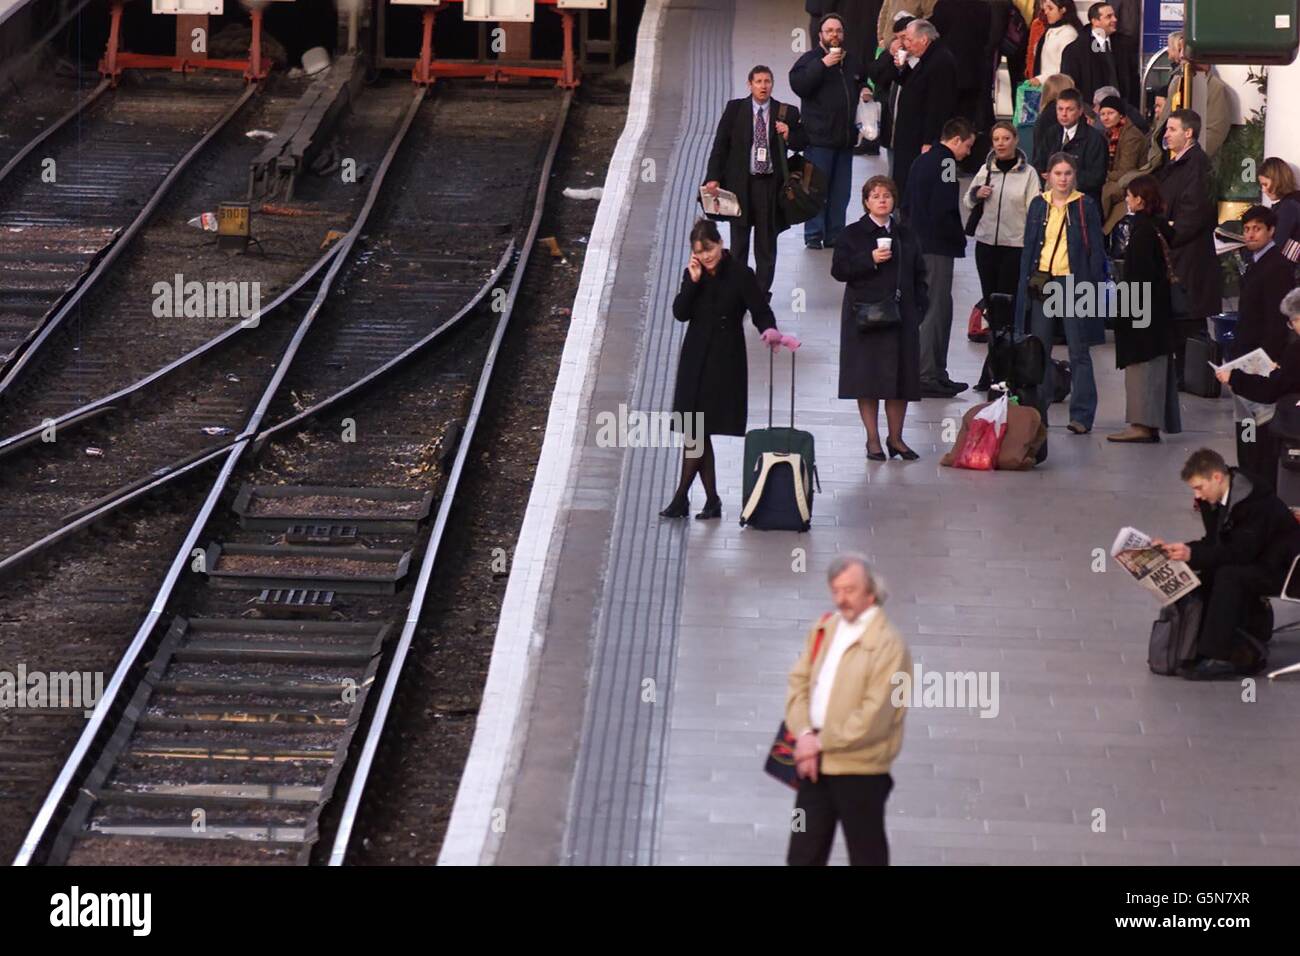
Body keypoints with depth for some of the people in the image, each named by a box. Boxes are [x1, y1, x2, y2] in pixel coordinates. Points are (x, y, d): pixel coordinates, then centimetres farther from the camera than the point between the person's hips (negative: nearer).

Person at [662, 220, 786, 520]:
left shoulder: (741, 275, -8)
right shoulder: (693, 273, 6)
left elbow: (760, 311, -10)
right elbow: (680, 313, -1)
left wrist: (770, 332, -30)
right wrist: (693, 282, -12)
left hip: (725, 360, -5)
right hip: (695, 359, 5)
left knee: (696, 431, -10)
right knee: (697, 431, 5)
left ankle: (681, 498, -5)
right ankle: (712, 501, 12)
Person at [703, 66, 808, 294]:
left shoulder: (786, 113, 2)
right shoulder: (734, 109, 1)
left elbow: (803, 141, 10)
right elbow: (720, 145, 0)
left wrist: (788, 136, -12)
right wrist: (713, 177, -8)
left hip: (770, 185, 0)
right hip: (740, 183, 0)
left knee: (767, 244, 6)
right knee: (738, 243, 7)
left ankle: (762, 292, 12)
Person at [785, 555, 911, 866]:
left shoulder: (887, 643, -17)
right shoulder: (824, 629, 7)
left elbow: (874, 716, -21)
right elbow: (799, 682, 7)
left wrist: (822, 742, -15)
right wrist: (804, 733, -9)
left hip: (860, 768, -7)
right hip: (816, 760, 7)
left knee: (866, 855, 7)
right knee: (803, 853, 14)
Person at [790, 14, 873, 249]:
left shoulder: (852, 62, 16)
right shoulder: (810, 59, -2)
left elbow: (862, 83, 34)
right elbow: (798, 84, -18)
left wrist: (865, 91, 11)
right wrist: (823, 64, -22)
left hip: (845, 137, 6)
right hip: (818, 136, -6)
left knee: (840, 190, 7)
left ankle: (835, 235, 13)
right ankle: (813, 235, -2)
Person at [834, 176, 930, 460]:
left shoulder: (906, 236, 11)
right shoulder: (853, 234, 1)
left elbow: (918, 274, 13)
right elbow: (838, 269, -6)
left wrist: (919, 306, 1)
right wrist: (870, 260, -17)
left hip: (901, 316, 3)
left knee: (901, 377, 4)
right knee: (867, 377, -3)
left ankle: (895, 437, 15)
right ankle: (873, 440, 6)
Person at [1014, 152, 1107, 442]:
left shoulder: (1085, 206, 1)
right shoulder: (1038, 205, 10)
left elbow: (1095, 250, 1)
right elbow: (1028, 247, 13)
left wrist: (1092, 285, -7)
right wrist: (1026, 283, 5)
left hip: (1074, 282, -3)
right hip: (1041, 282, 3)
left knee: (1079, 351, -1)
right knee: (1039, 350, 6)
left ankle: (1081, 415, 0)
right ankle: (1037, 410, 15)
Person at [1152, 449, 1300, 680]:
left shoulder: (1256, 502, -26)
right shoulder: (1215, 500, 1)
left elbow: (1241, 552, -30)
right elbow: (1215, 543, 7)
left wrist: (1193, 554, -36)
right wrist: (1175, 549, -7)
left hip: (1281, 569, -9)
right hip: (1254, 565, 9)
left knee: (1228, 576, -32)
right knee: (1202, 582, -10)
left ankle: (1217, 657, -30)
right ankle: (1246, 651, -5)